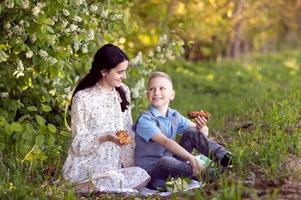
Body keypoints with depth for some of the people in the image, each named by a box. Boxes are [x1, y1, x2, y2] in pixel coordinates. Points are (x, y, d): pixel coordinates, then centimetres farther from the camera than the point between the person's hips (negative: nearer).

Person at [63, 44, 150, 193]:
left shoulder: (123, 92, 7)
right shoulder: (83, 98, -11)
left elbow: (128, 132, 8)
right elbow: (79, 144, -9)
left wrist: (128, 163, -3)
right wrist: (106, 138, -26)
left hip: (114, 166, 7)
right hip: (86, 165, -7)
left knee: (142, 176, -24)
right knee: (114, 181, -36)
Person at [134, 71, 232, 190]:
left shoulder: (174, 116, 5)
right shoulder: (145, 120, -16)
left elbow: (203, 134, 8)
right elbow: (165, 142, -30)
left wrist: (202, 128, -17)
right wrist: (191, 158, -41)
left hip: (171, 164, 7)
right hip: (151, 171, -7)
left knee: (192, 133, -1)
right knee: (166, 162, -40)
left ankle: (222, 156, -14)